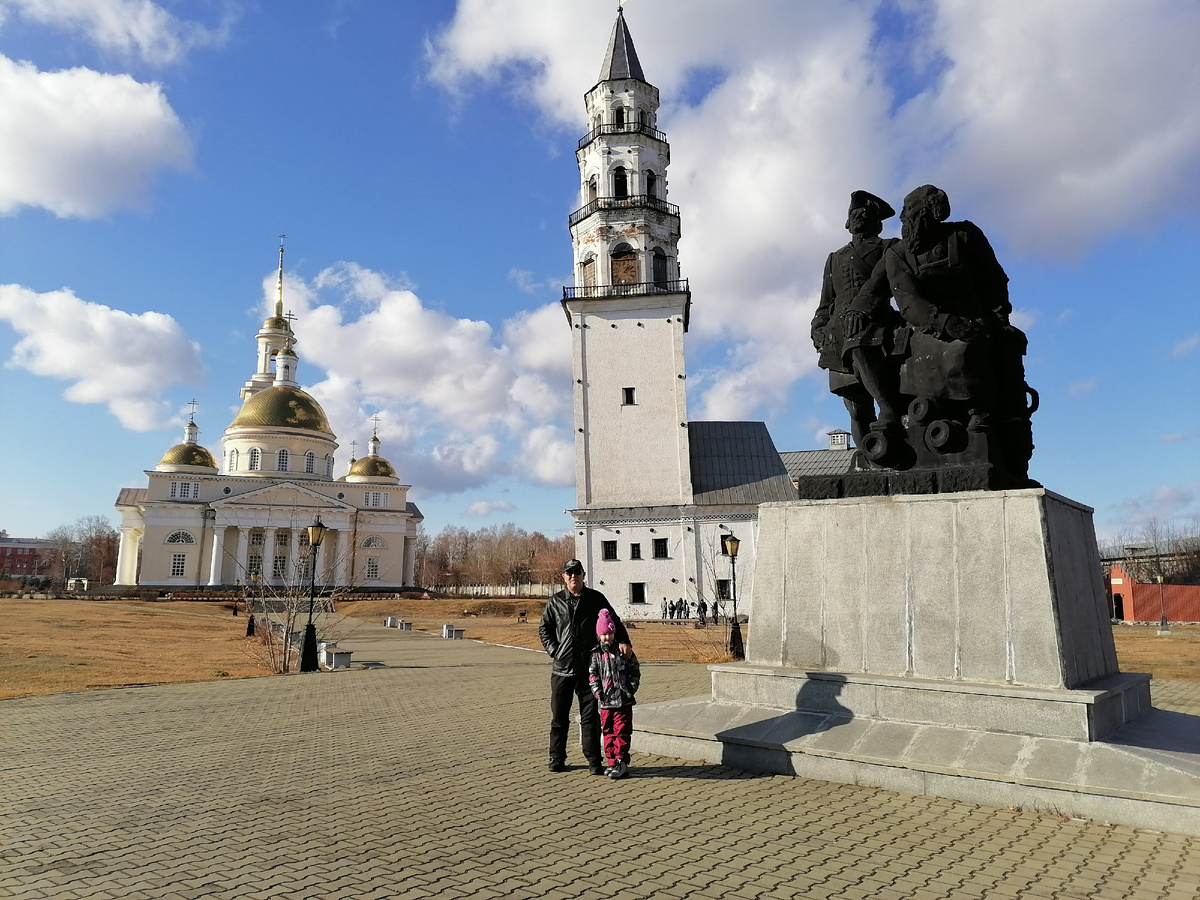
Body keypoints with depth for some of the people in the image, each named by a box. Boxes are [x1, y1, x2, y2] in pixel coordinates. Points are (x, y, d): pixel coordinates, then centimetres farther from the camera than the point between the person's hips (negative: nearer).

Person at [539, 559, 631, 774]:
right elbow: (543, 628, 13)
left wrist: (623, 641, -13)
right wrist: (554, 650, 1)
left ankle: (594, 761, 9)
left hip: (588, 668, -1)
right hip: (562, 668, 1)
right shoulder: (555, 601, 6)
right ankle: (557, 759, 22)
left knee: (590, 716, 2)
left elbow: (614, 621, 3)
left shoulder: (596, 599, 4)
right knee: (559, 716, 9)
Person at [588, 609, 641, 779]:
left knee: (622, 731, -2)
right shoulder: (596, 655, 5)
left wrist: (631, 688, -5)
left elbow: (635, 671, 4)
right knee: (608, 731, 8)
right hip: (605, 701, 2)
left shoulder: (624, 652, 2)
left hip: (624, 700, -2)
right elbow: (592, 675, 4)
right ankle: (611, 761, 17)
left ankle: (621, 762, 3)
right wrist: (597, 692, -7)